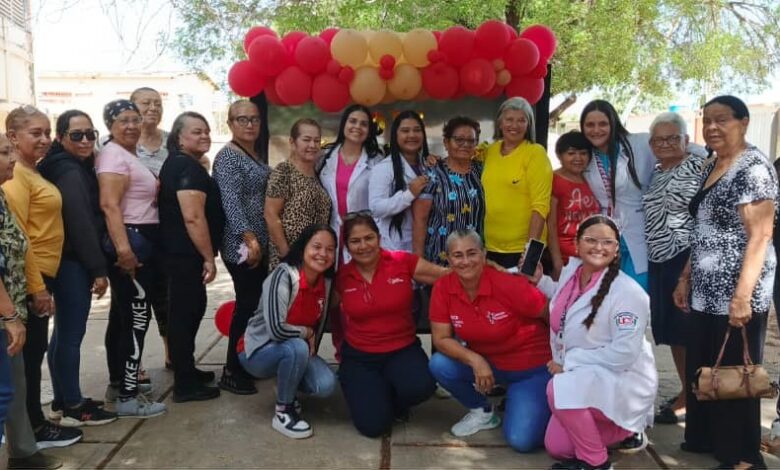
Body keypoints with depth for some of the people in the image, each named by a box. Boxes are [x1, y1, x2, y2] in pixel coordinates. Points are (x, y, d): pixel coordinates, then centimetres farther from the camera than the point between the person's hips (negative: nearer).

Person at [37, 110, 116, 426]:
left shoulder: (75, 168, 16)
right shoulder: (70, 172, -15)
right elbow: (81, 224, -21)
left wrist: (93, 264, 15)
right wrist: (99, 268, -19)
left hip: (67, 261, 10)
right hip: (73, 262, -10)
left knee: (64, 333, 15)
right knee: (72, 333, -3)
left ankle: (63, 401, 26)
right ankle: (73, 407, 6)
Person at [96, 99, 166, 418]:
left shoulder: (129, 154, 18)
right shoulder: (113, 154, -12)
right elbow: (109, 204, -25)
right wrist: (123, 248, -32)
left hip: (139, 241, 10)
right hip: (129, 242, -10)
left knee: (122, 315, 16)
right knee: (137, 317, -9)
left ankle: (118, 383, 27)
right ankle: (128, 398, -3)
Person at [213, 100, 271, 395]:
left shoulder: (256, 155, 16)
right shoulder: (228, 156, -11)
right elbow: (231, 201, -21)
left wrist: (261, 240, 17)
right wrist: (249, 238, -26)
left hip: (260, 243, 9)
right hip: (242, 245, -9)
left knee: (254, 304, 12)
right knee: (247, 305, -6)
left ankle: (245, 365, 24)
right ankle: (232, 373, 5)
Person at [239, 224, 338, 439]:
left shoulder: (326, 283, -6)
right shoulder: (284, 276, -27)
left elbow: (319, 325, 10)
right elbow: (276, 329, -33)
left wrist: (311, 355, 0)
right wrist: (306, 333, -18)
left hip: (295, 351, 6)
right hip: (257, 351, -5)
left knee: (326, 384, -18)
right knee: (297, 347, -35)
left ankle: (286, 387, 14)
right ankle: (283, 412, -12)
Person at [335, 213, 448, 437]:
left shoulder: (402, 262, -8)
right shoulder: (341, 277, -4)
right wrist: (340, 350, 10)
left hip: (403, 351, 0)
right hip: (359, 356, 0)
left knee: (420, 386, -32)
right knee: (373, 425, -16)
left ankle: (394, 404, 7)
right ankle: (377, 395, 22)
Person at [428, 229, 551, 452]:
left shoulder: (507, 284, -27)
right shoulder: (442, 288, -15)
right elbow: (441, 338, -12)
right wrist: (474, 360, -27)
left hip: (531, 367, -4)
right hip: (485, 361, 4)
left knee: (521, 440, -16)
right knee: (439, 365, -21)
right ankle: (482, 411, 7)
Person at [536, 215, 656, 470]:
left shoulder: (628, 292, -24)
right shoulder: (571, 271, -2)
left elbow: (624, 353, -27)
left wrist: (568, 361, -23)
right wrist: (539, 280, 10)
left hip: (622, 381, -8)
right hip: (583, 382, 8)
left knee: (559, 388, -34)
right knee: (556, 447, 9)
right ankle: (624, 430, 29)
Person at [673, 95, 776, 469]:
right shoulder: (711, 166, 13)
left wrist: (742, 295, -23)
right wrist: (685, 278, 16)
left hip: (735, 294, -8)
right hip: (706, 292, 8)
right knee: (700, 368, 16)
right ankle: (706, 438, 33)